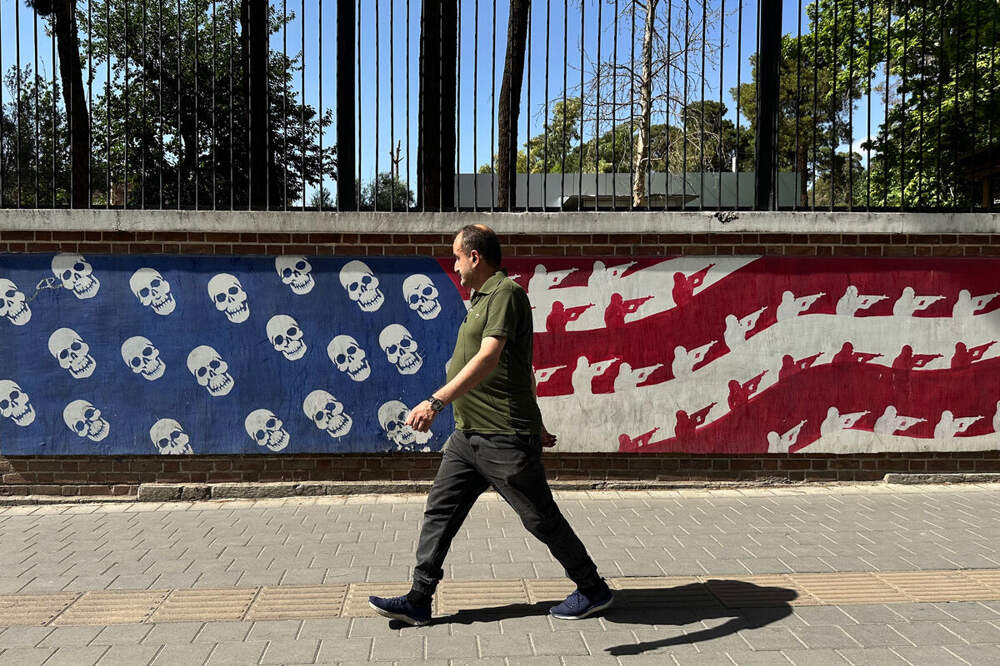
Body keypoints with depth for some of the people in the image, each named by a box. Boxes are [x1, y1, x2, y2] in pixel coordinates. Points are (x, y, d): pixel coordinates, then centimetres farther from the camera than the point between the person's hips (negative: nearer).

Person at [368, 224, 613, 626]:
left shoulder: (506, 292, -13)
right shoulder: (484, 298, 18)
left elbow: (489, 358, -28)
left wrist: (436, 401, -35)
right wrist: (534, 424, 29)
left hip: (504, 438, -10)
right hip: (467, 434, 10)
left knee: (541, 518, 3)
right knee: (439, 510, 8)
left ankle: (593, 590, 21)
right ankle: (418, 601, 17)